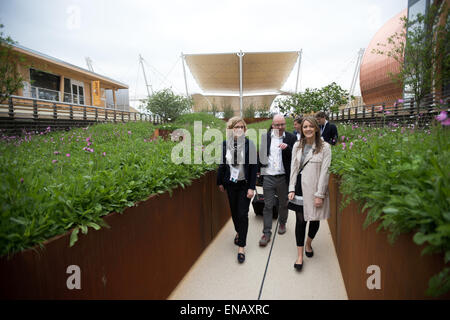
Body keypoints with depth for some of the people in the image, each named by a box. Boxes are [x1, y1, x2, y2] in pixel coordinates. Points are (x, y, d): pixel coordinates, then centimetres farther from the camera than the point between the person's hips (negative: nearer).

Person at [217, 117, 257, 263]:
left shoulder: (249, 144, -10)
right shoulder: (225, 144, -2)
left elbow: (254, 166, -10)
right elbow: (222, 164, 7)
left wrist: (251, 187, -12)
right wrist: (220, 182, 9)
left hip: (244, 184, -3)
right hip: (230, 184, 3)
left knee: (243, 214, -2)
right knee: (234, 211, 16)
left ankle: (241, 246, 10)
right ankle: (238, 232, 43)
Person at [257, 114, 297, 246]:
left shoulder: (291, 138, -2)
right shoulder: (265, 136, 3)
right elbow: (261, 154, 9)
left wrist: (287, 148, -23)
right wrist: (258, 170, 6)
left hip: (283, 177, 0)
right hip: (268, 177, 0)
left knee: (283, 203, 17)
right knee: (267, 205, 3)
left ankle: (282, 223, 42)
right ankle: (266, 233, 11)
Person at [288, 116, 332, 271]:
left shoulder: (325, 147, -5)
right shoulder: (297, 146, 5)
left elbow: (325, 172, -8)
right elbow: (293, 168, 6)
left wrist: (319, 194, -11)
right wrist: (291, 189, 0)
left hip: (315, 188, -1)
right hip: (300, 186, 2)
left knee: (315, 220, 12)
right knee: (300, 220, 1)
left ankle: (308, 244, 41)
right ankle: (300, 255, 12)